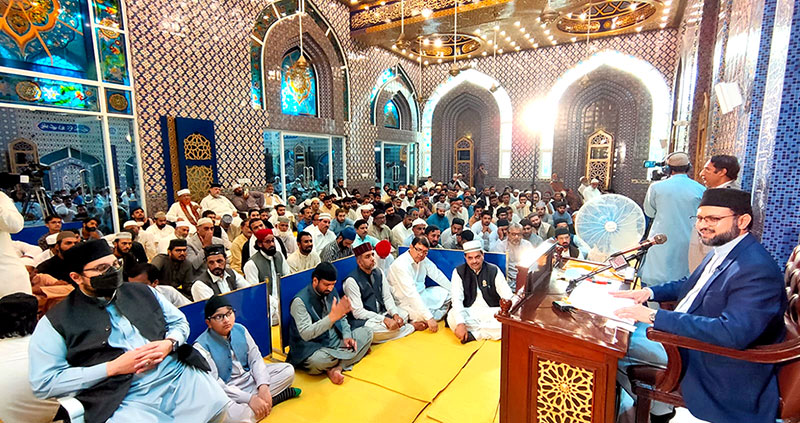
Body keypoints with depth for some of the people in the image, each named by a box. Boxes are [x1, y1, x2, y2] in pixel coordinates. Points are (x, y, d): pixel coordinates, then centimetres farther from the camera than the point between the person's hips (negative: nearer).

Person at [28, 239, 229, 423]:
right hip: (123, 400, -2)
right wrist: (113, 368, -10)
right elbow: (43, 384, 0)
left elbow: (180, 322, 20)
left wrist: (169, 343, -3)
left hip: (181, 375, 3)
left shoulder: (143, 292, 14)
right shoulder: (56, 322, 4)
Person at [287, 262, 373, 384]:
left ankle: (337, 367, -20)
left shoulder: (331, 292, 3)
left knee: (367, 333, -6)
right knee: (317, 360, -39)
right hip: (314, 348, -7)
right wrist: (333, 316, -38)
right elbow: (305, 334, -28)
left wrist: (346, 336, -7)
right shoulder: (300, 301, -18)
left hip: (334, 340, 7)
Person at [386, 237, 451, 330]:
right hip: (404, 301, -8)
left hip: (421, 294, 8)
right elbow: (411, 294, -34)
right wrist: (429, 318, -38)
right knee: (422, 316, -32)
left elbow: (438, 275, 9)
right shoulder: (401, 264, -26)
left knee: (447, 294, 2)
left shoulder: (423, 259, -1)